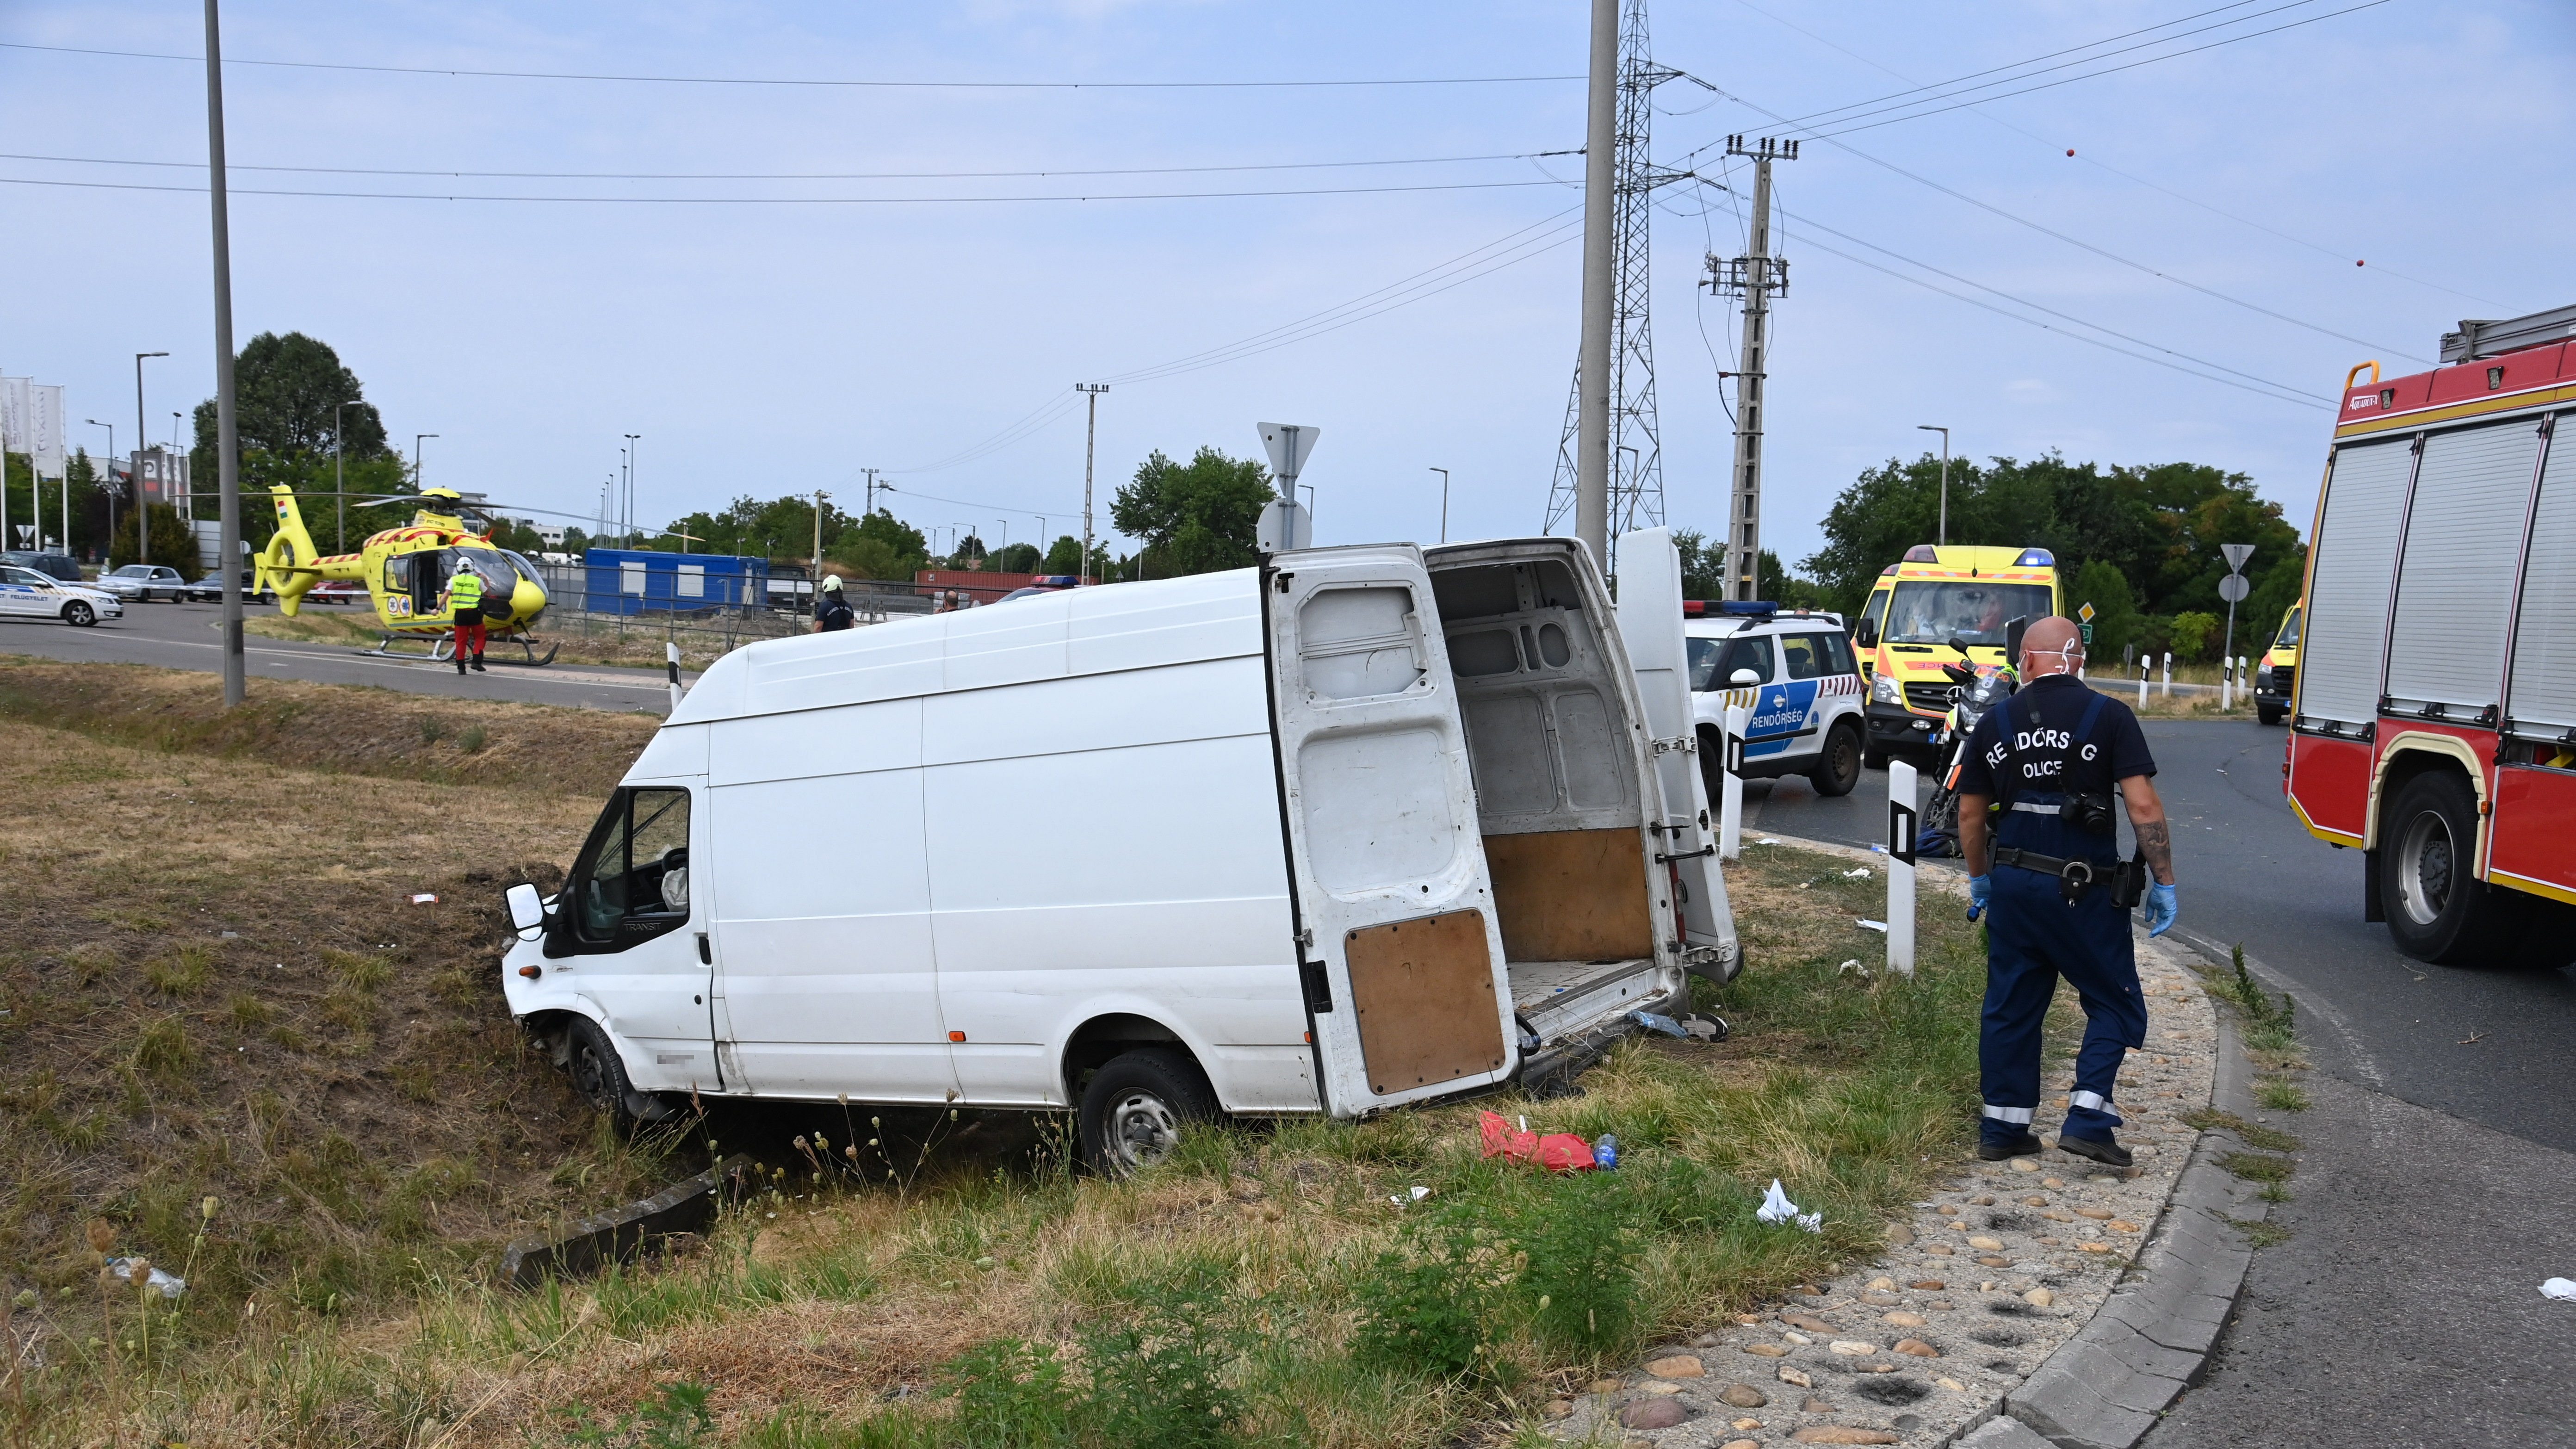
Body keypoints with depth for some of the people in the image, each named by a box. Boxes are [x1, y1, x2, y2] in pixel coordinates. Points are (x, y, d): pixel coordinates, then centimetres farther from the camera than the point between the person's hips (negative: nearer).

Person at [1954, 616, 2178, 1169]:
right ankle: (2087, 1119, -1)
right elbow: (2144, 807, -12)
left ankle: (2002, 1129, 16)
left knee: (2011, 1007, 12)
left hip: (2011, 883, 4)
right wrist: (2163, 883, -4)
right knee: (2114, 1004, 10)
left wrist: (1980, 880, 24)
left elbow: (1970, 815, 11)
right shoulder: (2108, 717, -6)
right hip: (2083, 889, -4)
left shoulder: (1996, 722, 6)